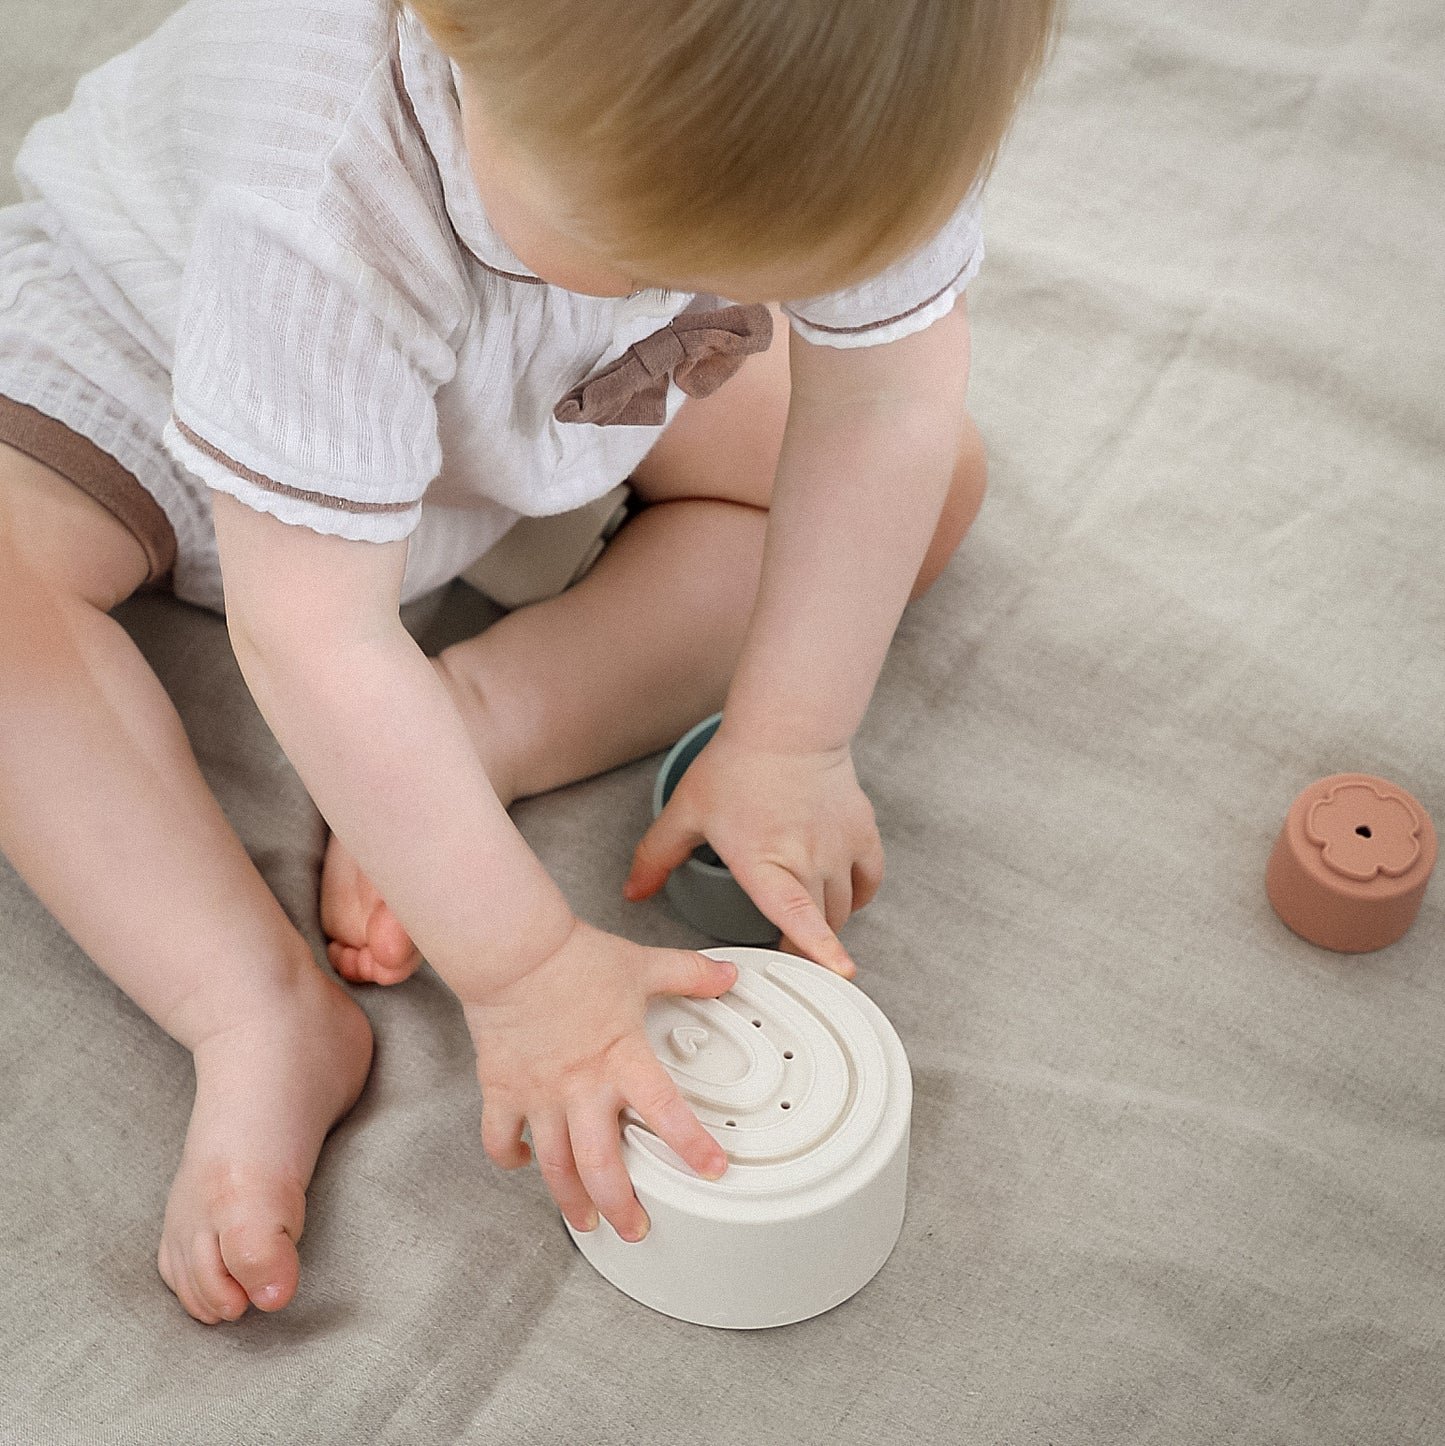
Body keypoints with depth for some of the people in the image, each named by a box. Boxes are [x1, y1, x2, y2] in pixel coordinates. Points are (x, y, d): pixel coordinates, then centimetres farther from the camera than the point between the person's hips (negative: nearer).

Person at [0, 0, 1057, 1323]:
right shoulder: (324, 208, -46)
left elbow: (881, 405, -23)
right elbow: (317, 639, -43)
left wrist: (790, 746, -24)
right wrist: (519, 966, -40)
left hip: (556, 395, 4)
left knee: (938, 476, -10)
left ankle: (471, 732, -19)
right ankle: (265, 1018, -27)